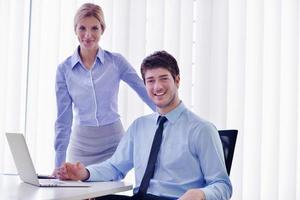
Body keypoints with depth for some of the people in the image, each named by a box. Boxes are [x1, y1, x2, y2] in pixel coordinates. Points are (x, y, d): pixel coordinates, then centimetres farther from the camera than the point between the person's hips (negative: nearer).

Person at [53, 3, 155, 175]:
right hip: (81, 143, 1)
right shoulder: (65, 69, -1)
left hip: (113, 142, -1)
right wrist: (59, 163, -3)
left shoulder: (116, 61, -3)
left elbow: (146, 91, 1)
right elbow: (63, 118, 0)